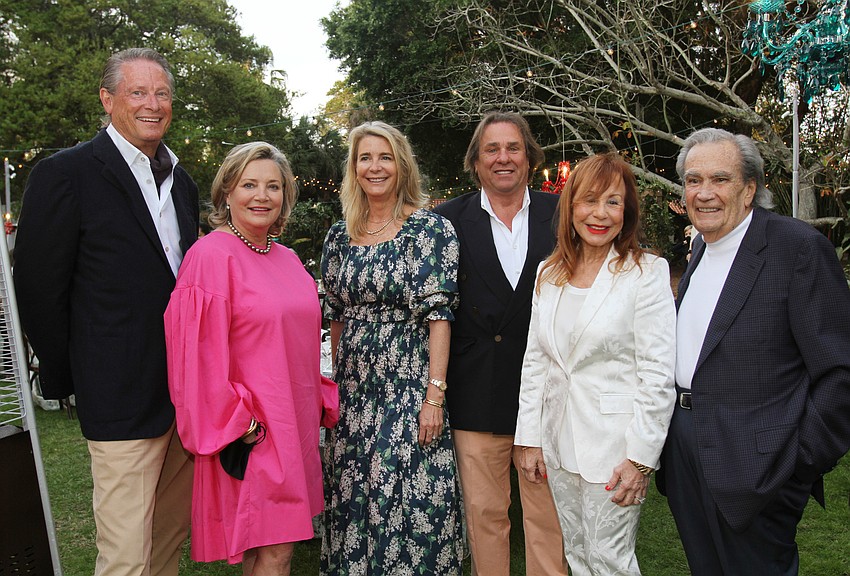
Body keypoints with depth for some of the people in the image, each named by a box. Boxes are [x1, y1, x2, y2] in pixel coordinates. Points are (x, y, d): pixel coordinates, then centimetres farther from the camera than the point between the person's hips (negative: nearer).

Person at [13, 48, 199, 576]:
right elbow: (39, 290, -6)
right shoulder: (66, 174, -8)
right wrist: (69, 380, -1)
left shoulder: (183, 182, 14)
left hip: (187, 392, 7)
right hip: (123, 396, -6)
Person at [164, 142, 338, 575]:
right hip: (252, 430, -7)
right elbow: (200, 352, -15)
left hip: (296, 421, 7)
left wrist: (323, 404, 15)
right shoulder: (212, 255, -12)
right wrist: (235, 423, -16)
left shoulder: (286, 259, 11)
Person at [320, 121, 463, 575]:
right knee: (353, 499, 13)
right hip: (353, 391, 5)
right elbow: (336, 316, 12)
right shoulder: (339, 236, 8)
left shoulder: (431, 229, -6)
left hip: (410, 388, -4)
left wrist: (435, 394, -15)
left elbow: (438, 314, -10)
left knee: (409, 501, 0)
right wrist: (337, 383, 9)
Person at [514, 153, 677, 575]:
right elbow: (535, 360, 8)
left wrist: (642, 456, -14)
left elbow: (659, 374, -12)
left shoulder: (647, 272, -9)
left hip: (614, 441, -5)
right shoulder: (548, 274, 6)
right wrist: (530, 438, 5)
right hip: (559, 441, 5)